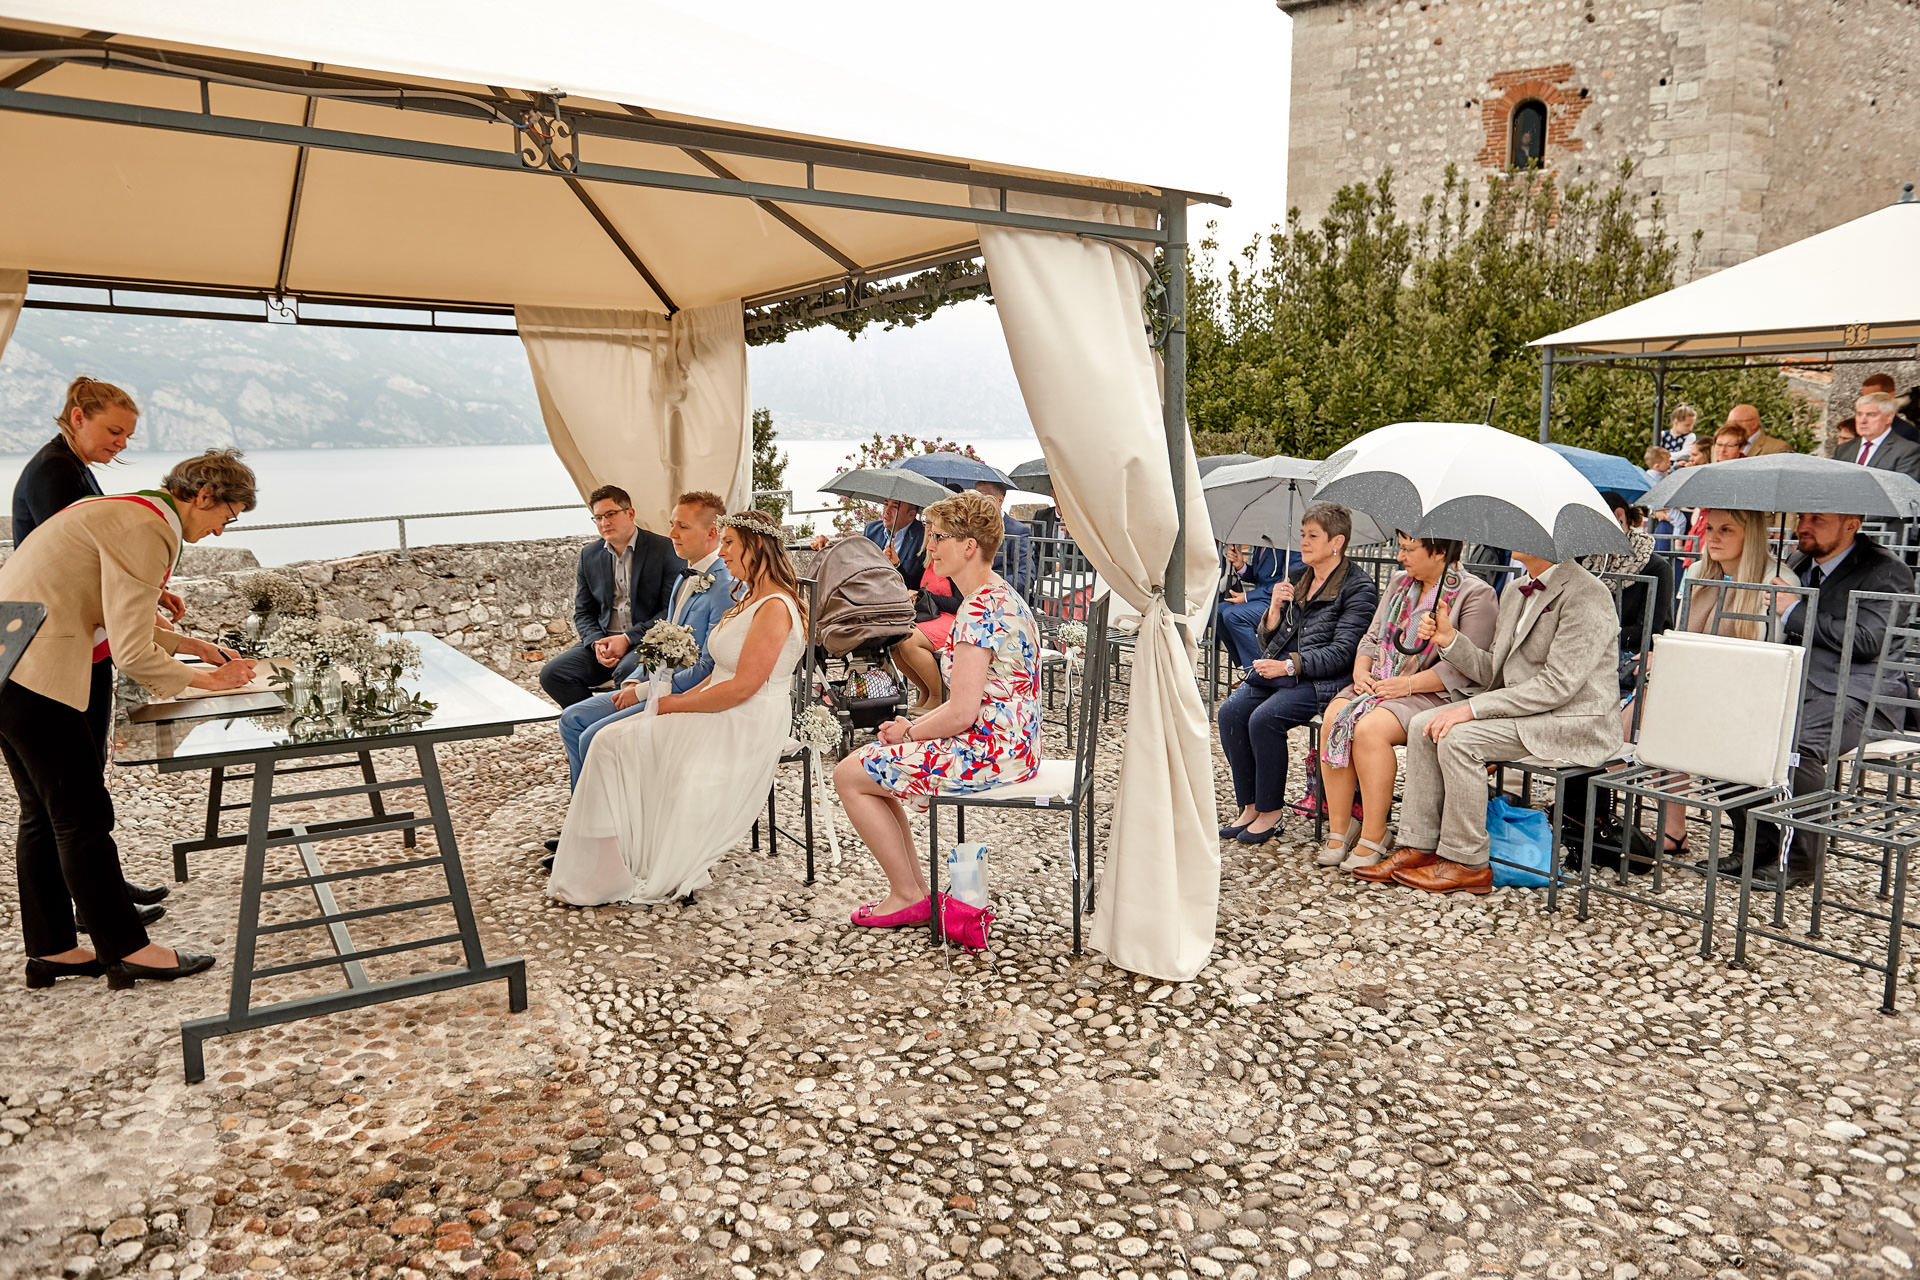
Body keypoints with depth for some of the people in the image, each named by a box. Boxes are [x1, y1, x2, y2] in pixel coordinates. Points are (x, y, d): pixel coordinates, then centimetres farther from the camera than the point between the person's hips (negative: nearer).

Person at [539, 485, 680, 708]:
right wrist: (597, 643, -8)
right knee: (551, 673, -16)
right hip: (604, 640, 5)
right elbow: (583, 613, 15)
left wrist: (628, 639, -16)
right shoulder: (589, 555, 12)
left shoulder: (665, 550, -4)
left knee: (626, 671, -37)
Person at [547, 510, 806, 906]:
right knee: (613, 740, -2)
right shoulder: (749, 598, 17)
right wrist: (679, 698, 4)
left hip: (748, 728, -10)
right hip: (718, 714, 10)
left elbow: (742, 688, -20)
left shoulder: (775, 607, -16)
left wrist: (676, 704, -11)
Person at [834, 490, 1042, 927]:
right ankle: (916, 891, 19)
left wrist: (910, 731, -6)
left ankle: (909, 896, 7)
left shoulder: (980, 609, -21)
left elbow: (961, 712, -25)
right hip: (1009, 744, 11)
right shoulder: (999, 595, 12)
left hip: (989, 752, -11)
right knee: (866, 762, 20)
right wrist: (915, 725, 8)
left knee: (849, 775, -2)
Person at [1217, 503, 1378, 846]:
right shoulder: (1295, 579, 18)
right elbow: (1268, 643, 18)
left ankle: (1270, 813, -14)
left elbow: (1341, 652, -12)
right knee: (1230, 712, -19)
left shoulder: (1358, 587, -3)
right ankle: (1250, 806, -9)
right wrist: (1274, 610, -1)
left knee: (1264, 718, -30)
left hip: (1320, 680, -7)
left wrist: (1289, 665, -20)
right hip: (1275, 673, 7)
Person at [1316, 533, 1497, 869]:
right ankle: (1339, 828, -16)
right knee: (1334, 718, -22)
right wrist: (1361, 672, 0)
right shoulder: (1400, 583, 18)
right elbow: (1372, 637, 21)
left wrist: (1408, 683, -20)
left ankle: (1373, 837, -21)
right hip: (1378, 684, 7)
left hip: (1434, 694, -7)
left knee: (1370, 728, -32)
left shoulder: (1476, 595, -5)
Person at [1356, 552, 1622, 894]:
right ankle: (1419, 847, -5)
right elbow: (1493, 673, 15)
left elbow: (1557, 684, -23)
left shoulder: (1587, 596, -16)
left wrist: (1472, 708, -24)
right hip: (1519, 706, 9)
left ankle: (1466, 864, -12)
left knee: (1458, 738, -26)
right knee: (1423, 726, -8)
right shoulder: (1515, 593, 14)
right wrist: (1449, 639, -2)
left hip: (1574, 719, -9)